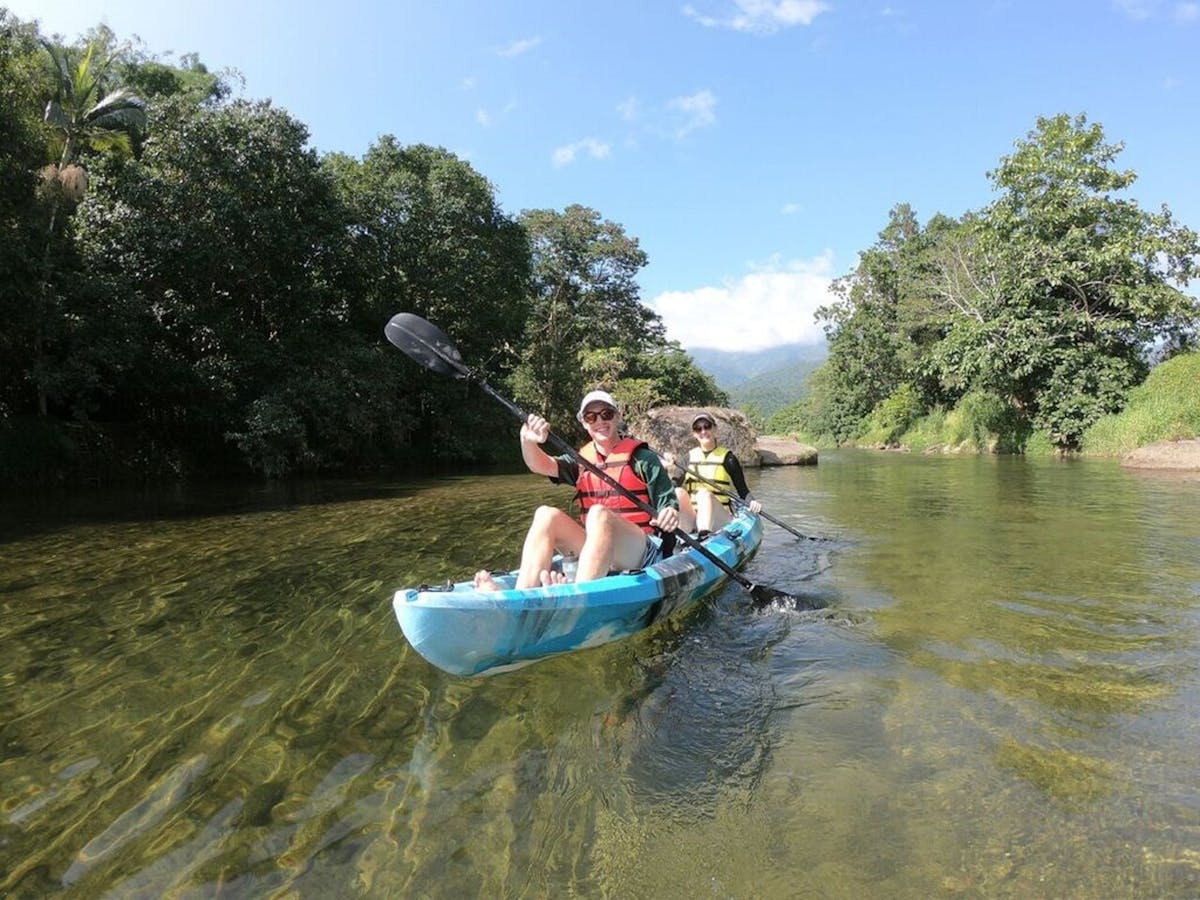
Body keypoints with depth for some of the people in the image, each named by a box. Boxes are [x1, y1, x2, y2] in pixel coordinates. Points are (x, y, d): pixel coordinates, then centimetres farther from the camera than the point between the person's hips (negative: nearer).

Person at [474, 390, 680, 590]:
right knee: (546, 514, -17)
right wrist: (528, 442, -26)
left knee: (598, 514, -33)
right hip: (593, 547, 5)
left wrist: (670, 514, -24)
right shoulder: (581, 461, 13)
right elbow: (540, 465, -4)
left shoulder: (642, 458, 3)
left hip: (641, 551, -4)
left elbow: (668, 502, 0)